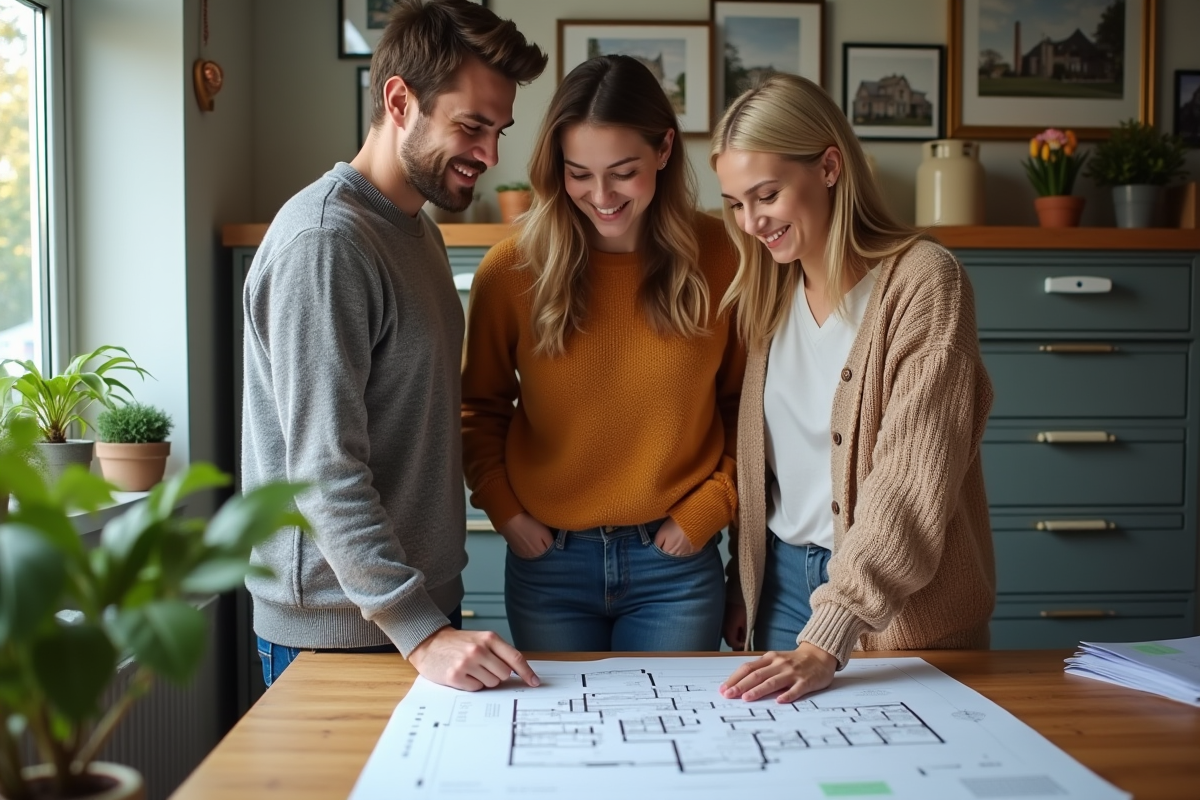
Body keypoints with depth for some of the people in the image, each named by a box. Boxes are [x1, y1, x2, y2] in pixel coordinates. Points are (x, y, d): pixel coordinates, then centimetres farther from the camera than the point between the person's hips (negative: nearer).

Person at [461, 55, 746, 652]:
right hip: (548, 562, 1)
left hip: (674, 563, 0)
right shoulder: (512, 268, -8)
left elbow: (748, 403, 2)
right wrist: (503, 509, -5)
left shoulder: (718, 258, -8)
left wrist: (710, 506, -6)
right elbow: (481, 408, 5)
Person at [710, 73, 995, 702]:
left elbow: (910, 483, -24)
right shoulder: (767, 292, 4)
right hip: (782, 580, 5)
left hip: (902, 614, -5)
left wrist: (827, 640, -31)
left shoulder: (922, 280, -16)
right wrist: (742, 589, 6)